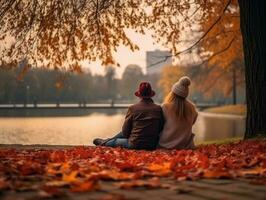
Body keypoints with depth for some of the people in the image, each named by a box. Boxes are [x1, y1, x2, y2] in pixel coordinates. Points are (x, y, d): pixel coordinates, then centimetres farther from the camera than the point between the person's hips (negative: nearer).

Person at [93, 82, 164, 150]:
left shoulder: (132, 108, -9)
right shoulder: (159, 109, -4)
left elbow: (125, 132, -3)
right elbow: (160, 129, 4)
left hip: (135, 145, -3)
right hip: (152, 146, 3)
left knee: (124, 134, 29)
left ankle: (103, 142, 50)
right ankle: (106, 141, 46)